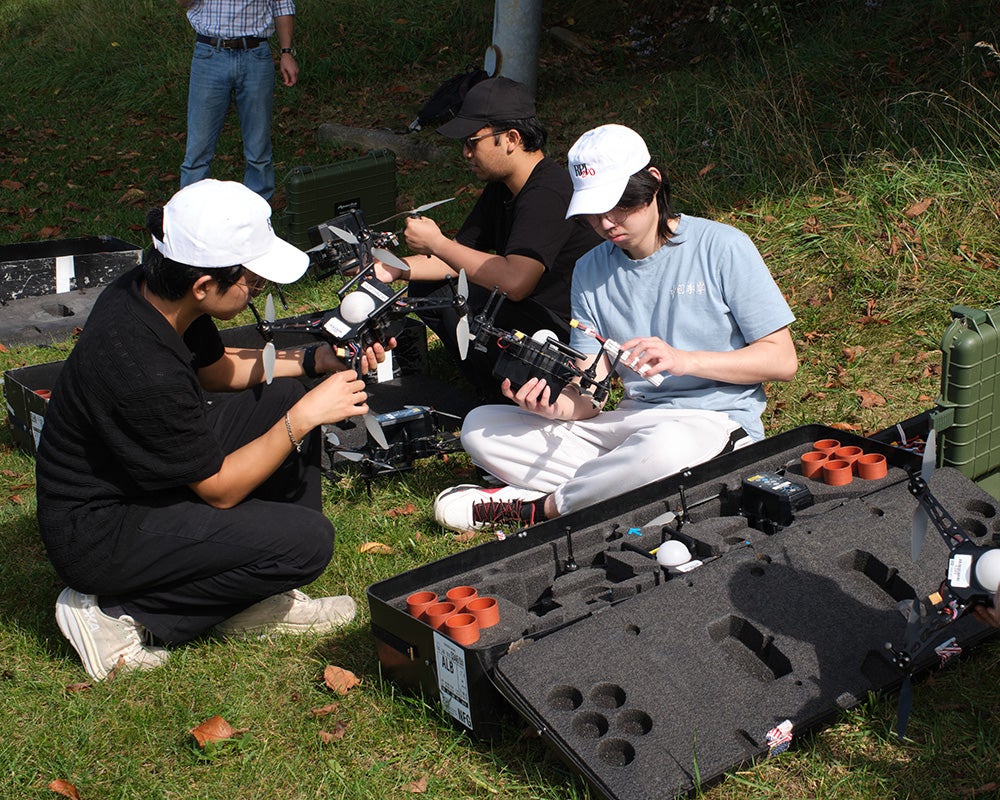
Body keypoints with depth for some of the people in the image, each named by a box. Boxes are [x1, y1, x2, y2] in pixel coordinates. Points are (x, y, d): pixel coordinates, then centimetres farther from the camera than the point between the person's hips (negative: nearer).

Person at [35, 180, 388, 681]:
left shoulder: (149, 290, -7)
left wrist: (311, 359, 3)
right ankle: (119, 615, -6)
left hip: (141, 474, 10)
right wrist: (305, 417, -18)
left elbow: (215, 368, 14)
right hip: (97, 537, -10)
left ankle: (254, 599, 11)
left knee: (285, 396, 7)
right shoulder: (146, 374, -34)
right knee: (308, 541, -19)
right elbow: (219, 488, -21)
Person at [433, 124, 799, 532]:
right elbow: (588, 399, 5)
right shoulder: (591, 270, 8)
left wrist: (684, 360, -19)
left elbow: (783, 360, -7)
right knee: (480, 427, -9)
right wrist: (554, 404, -20)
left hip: (714, 419, -5)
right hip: (629, 419, 5)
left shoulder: (722, 247, -5)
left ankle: (541, 506, -17)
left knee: (665, 447, -43)